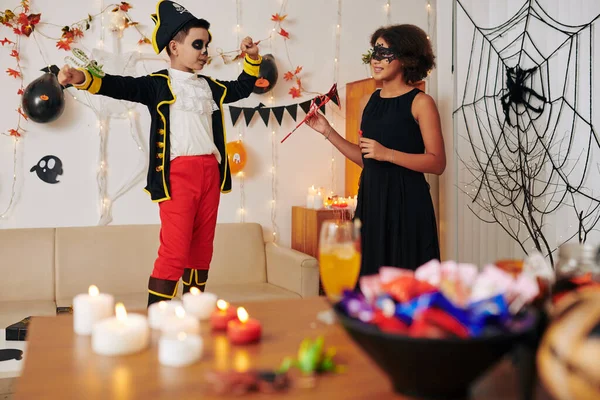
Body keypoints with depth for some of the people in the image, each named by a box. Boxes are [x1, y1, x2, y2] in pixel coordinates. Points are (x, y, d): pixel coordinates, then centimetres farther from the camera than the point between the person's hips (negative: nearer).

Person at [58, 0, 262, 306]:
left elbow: (242, 89, 34)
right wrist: (84, 79, -33)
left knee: (201, 251, 10)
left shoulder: (209, 87, 18)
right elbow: (121, 87, -17)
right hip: (178, 173, -6)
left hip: (210, 172, 7)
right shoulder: (158, 84, -1)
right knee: (174, 252, -12)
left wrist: (252, 60, 21)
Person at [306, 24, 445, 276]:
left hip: (405, 201, -6)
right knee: (372, 275, 11)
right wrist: (327, 131, 9)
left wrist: (388, 154, -19)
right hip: (371, 198, 6)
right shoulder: (373, 100, 11)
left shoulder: (420, 102, -6)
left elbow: (437, 163, -11)